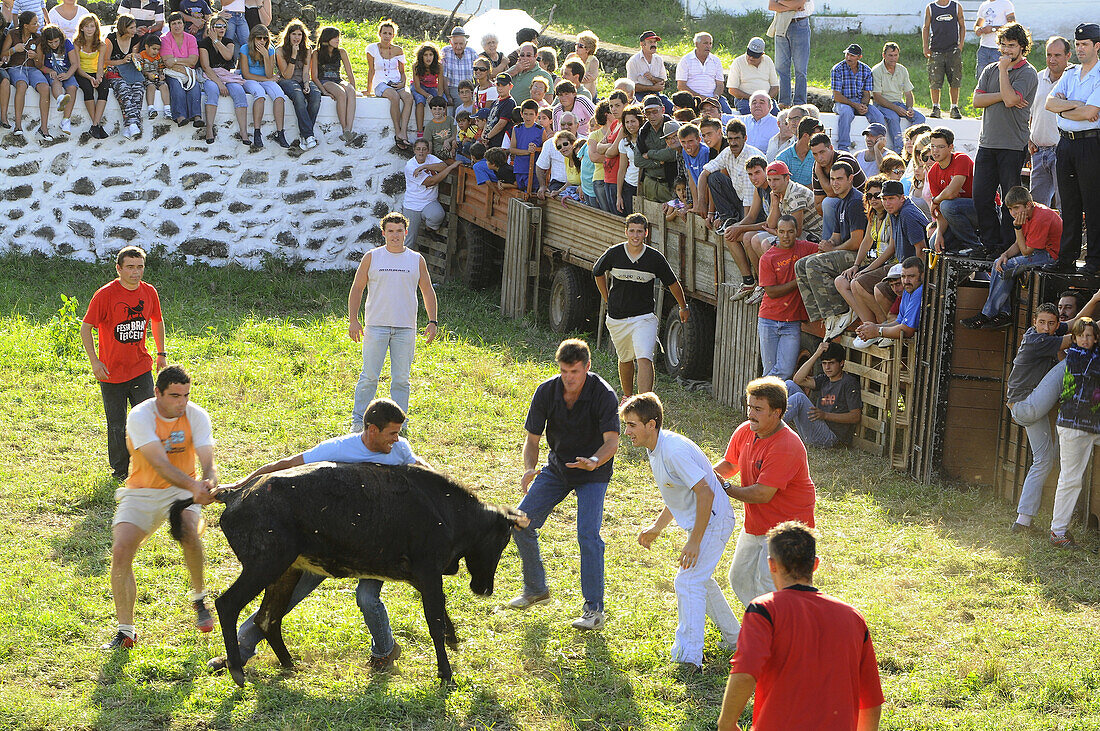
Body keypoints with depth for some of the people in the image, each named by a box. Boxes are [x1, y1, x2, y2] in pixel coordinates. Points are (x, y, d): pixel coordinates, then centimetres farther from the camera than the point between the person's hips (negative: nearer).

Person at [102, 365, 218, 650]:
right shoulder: (140, 417, -20)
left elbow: (208, 462, -19)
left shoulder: (197, 416, -11)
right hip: (141, 492, 0)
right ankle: (125, 631, -5)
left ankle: (199, 598, -6)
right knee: (121, 550, -17)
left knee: (189, 531, -31)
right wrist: (192, 485, -47)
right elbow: (160, 464, -31)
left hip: (181, 490, 0)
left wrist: (210, 482, -44)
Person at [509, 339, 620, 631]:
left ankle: (595, 610, -12)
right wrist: (529, 470, -28)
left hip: (593, 472, -4)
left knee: (587, 535, -20)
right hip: (557, 468, 4)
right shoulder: (546, 392, -14)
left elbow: (612, 441, -28)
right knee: (521, 523, -2)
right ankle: (536, 589, 20)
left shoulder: (604, 395, -24)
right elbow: (532, 439, -8)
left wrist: (594, 462, -50)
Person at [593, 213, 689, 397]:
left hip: (644, 317, -2)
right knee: (625, 360, 18)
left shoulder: (655, 257, -8)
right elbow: (598, 273, 16)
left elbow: (673, 283, 8)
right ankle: (628, 396, 42)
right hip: (617, 318, 2)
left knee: (644, 359, -19)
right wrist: (607, 299, 18)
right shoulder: (614, 253, -5)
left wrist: (684, 307, 19)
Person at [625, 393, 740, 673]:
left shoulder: (674, 451, -28)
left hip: (713, 521, -11)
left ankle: (689, 657, -18)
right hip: (701, 521, 11)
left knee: (687, 582, -17)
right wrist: (657, 528, 15)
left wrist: (694, 542, -29)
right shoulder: (656, 449, 5)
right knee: (699, 580, 25)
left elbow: (705, 493, -30)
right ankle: (734, 639, 39)